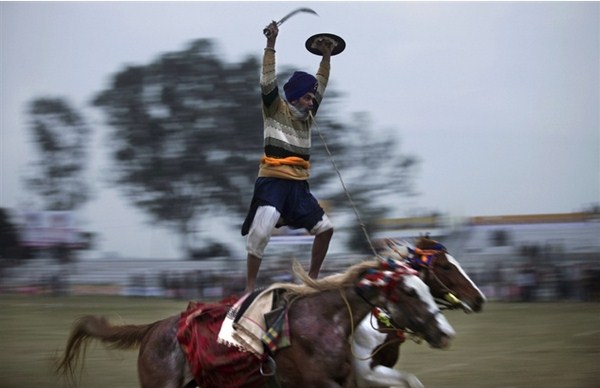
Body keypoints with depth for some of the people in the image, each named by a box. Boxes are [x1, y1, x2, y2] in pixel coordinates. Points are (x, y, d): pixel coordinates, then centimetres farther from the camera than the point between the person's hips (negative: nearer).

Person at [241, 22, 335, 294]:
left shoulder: (307, 116, 15)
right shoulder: (276, 109, -1)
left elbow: (320, 86, 24)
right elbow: (268, 82, -12)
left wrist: (326, 57, 20)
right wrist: (271, 44, -19)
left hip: (299, 186, 7)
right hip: (273, 182, -7)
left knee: (325, 228, 7)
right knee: (261, 231, -21)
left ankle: (312, 277, 20)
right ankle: (250, 287, -17)